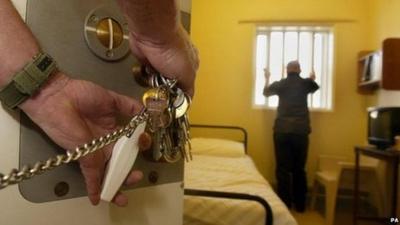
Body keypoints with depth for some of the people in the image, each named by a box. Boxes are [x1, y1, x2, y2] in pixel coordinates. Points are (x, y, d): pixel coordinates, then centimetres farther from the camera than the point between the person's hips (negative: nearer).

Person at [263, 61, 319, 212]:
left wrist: (267, 78, 42)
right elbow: (315, 87, 32)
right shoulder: (306, 83, 7)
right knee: (299, 168, 9)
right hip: (301, 130, 1)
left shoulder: (280, 84, 6)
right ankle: (300, 205, 19)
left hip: (282, 130, -1)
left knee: (283, 169, 4)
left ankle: (285, 204, 9)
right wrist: (312, 78, 52)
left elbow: (266, 92, 25)